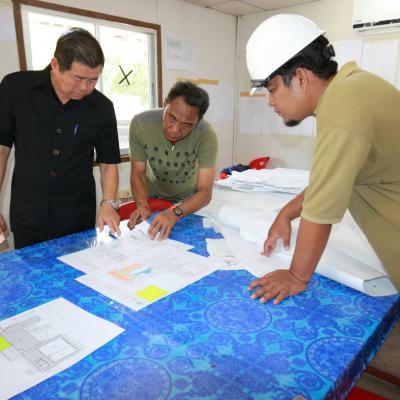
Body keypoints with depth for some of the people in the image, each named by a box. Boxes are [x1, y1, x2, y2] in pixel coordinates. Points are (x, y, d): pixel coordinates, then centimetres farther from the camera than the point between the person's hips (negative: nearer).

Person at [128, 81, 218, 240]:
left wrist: (175, 213, -46)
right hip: (153, 196, -1)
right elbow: (138, 174, -14)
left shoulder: (206, 135, -30)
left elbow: (205, 191, -29)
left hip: (188, 199, 1)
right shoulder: (140, 124, -25)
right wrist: (143, 206, -32)